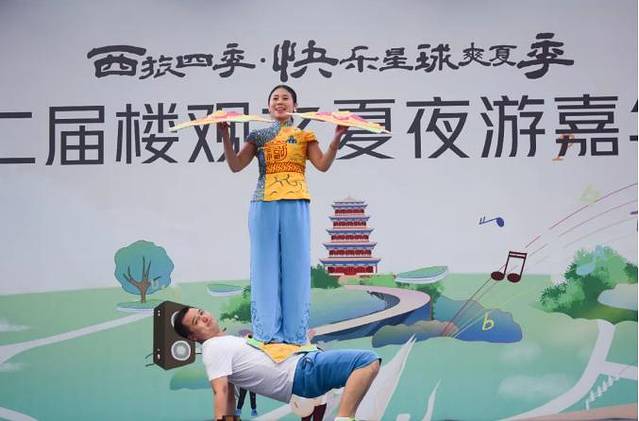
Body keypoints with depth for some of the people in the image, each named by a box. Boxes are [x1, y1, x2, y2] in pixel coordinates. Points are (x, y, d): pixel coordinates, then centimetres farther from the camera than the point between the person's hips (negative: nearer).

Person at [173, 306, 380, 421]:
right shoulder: (213, 349, -9)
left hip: (302, 363, 10)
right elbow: (221, 391, -22)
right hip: (299, 374, -10)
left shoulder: (224, 343, 21)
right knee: (368, 362, -23)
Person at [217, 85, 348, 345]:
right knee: (266, 265, 0)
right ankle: (268, 331, 5)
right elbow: (235, 166, 6)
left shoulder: (304, 136, 12)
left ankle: (294, 332, 4)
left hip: (295, 205, -1)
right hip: (264, 205, 1)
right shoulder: (258, 136, 15)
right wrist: (225, 135, -5)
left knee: (295, 266, -1)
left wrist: (337, 137, -14)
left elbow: (323, 165, -2)